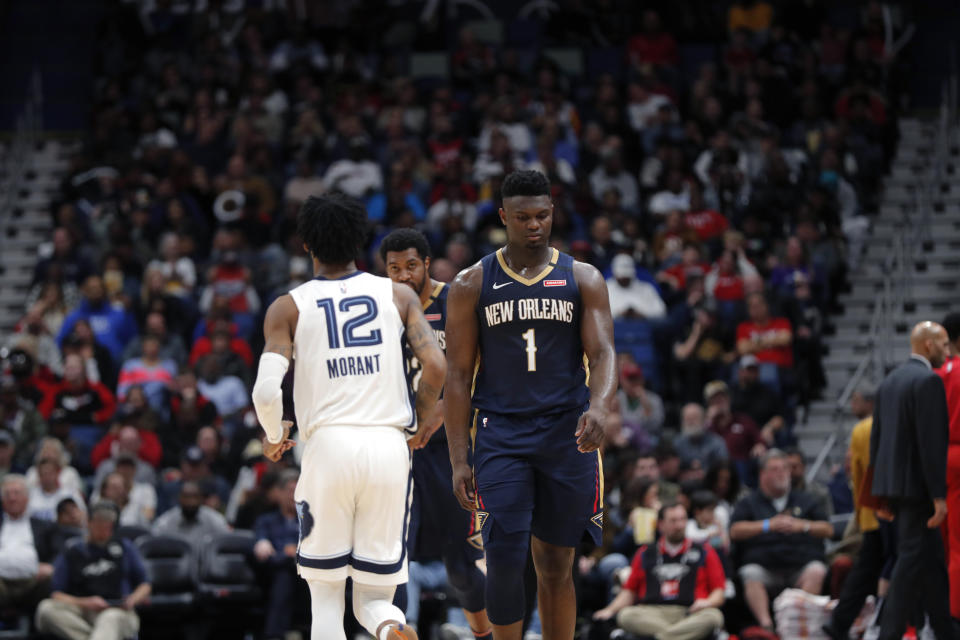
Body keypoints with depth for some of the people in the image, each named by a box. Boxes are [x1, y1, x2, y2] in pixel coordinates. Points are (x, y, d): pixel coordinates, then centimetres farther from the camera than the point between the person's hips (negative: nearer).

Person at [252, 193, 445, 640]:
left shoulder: (288, 307, 4)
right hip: (389, 445, 1)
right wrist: (419, 421, 16)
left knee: (326, 594, 11)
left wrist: (274, 437, 13)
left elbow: (266, 391, -7)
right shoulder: (397, 295, 9)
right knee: (375, 597, 8)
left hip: (328, 446, -1)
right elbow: (436, 367, -2)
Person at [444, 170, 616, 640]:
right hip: (501, 437, -1)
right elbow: (458, 377, 3)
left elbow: (603, 354, -4)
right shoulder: (472, 285, 4)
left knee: (557, 565, 7)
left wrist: (599, 408, -27)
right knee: (505, 557, -12)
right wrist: (458, 459, -4)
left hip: (568, 436, 1)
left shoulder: (584, 280, 5)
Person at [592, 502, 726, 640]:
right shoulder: (645, 555, 22)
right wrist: (610, 610, 5)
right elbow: (629, 591, 21)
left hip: (689, 615, -1)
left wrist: (708, 602, -10)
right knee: (625, 616, -32)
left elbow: (719, 592, 12)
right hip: (651, 614, 1)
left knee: (713, 617, -35)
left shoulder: (704, 553, 17)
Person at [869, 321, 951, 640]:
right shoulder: (929, 381, -14)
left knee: (932, 559, 15)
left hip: (894, 483, 9)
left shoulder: (889, 381, 14)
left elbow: (876, 437, 15)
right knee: (914, 558, -5)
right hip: (917, 485, -9)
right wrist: (939, 495, -18)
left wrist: (883, 493, 19)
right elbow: (932, 442, -19)